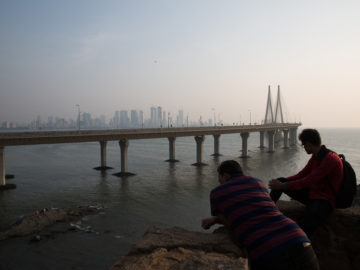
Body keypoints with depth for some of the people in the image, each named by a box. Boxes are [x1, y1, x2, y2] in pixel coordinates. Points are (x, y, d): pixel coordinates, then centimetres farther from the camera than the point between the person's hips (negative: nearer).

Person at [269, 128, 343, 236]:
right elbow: (302, 174, 9)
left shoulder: (330, 159, -21)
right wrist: (281, 182, -4)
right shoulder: (315, 156, 8)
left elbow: (308, 182, -25)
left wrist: (282, 186, -23)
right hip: (311, 193, 9)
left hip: (325, 200, -9)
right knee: (281, 180, 1)